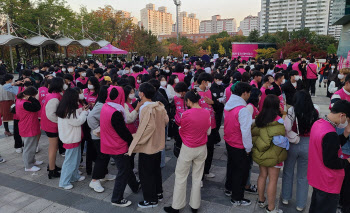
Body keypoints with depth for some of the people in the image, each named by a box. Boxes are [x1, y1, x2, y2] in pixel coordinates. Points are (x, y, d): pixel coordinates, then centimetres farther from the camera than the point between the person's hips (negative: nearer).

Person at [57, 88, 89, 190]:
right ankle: (64, 182, 14)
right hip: (71, 139, -10)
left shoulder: (66, 109, 4)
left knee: (76, 158, 23)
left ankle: (75, 176, 38)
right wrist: (84, 112, -7)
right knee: (70, 161, 2)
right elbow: (78, 121, -21)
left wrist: (81, 110, 4)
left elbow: (74, 116, 15)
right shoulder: (68, 111, -25)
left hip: (73, 138, 10)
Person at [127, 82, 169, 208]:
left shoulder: (146, 108, -22)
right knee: (156, 170, 22)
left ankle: (151, 200, 20)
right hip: (158, 145, 8)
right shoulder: (159, 106, -1)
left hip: (147, 147, -8)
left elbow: (149, 128, -28)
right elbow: (166, 120, 4)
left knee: (146, 174, 8)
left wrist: (135, 143, -23)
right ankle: (158, 193, 37)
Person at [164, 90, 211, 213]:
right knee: (197, 177, 16)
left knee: (181, 177, 11)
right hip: (202, 149, 5)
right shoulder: (207, 113, -5)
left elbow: (181, 130, -5)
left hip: (188, 149, -4)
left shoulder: (186, 114, -19)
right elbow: (208, 131, 6)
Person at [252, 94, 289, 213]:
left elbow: (253, 133, 3)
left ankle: (261, 201, 36)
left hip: (261, 153, 6)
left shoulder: (260, 118, -2)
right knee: (273, 180, 7)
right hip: (273, 154, -6)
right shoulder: (278, 121, -20)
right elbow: (279, 140, -24)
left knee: (262, 176, 20)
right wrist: (286, 142, -6)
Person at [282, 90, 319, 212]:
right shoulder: (315, 111, -9)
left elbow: (286, 129, -22)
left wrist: (295, 138, -8)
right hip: (308, 146, 1)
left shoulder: (292, 111, -15)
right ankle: (300, 205, 27)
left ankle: (286, 198, 34)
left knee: (288, 172, 20)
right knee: (303, 177, 15)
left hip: (293, 145, -1)